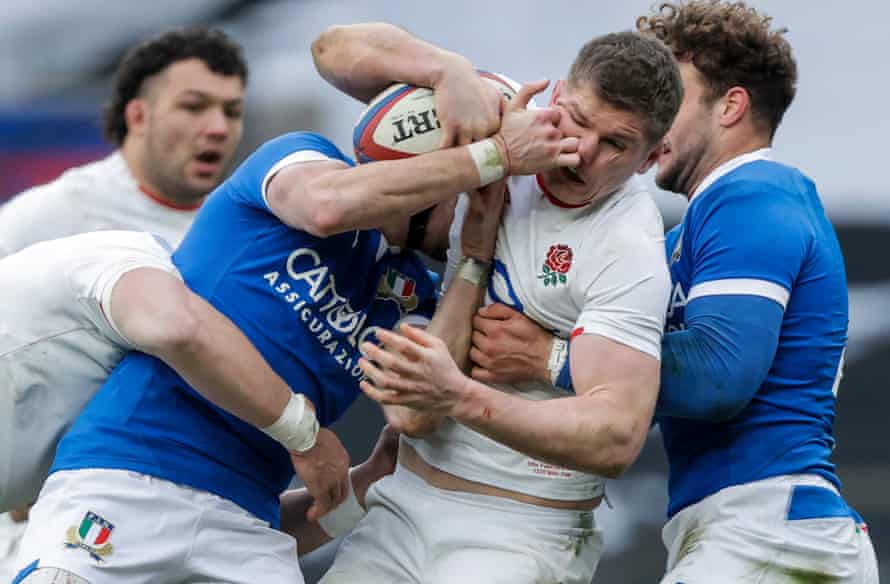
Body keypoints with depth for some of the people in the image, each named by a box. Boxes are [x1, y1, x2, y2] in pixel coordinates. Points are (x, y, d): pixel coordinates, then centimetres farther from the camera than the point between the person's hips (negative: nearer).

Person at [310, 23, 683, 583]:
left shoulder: (630, 251, -19)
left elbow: (616, 437, -29)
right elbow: (338, 50, 3)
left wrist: (460, 398, -41)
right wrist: (453, 72, -16)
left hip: (524, 534, -6)